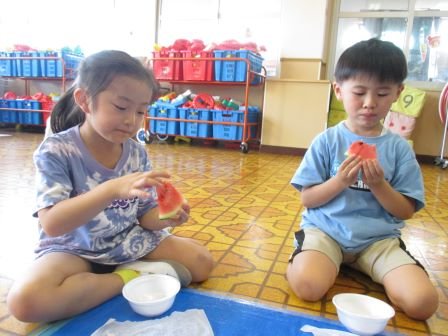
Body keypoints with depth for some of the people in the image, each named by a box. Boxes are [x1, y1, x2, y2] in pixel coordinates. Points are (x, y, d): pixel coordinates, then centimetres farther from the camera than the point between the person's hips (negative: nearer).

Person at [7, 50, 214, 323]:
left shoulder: (137, 153, -5)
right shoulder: (56, 151, -17)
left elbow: (145, 216, 0)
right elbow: (52, 224, -28)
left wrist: (165, 217, -25)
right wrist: (113, 189, -42)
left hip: (130, 241, 3)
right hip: (75, 248, -2)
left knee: (201, 262, -3)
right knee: (25, 301, -33)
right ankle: (130, 277, -16)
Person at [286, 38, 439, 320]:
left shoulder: (399, 148, 1)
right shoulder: (327, 141, -2)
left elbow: (406, 211, 2)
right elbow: (307, 199, -2)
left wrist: (379, 185, -17)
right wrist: (339, 182, -19)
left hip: (379, 238, 3)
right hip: (326, 230, -2)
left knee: (423, 302, -18)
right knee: (307, 286, -29)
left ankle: (356, 266, 7)